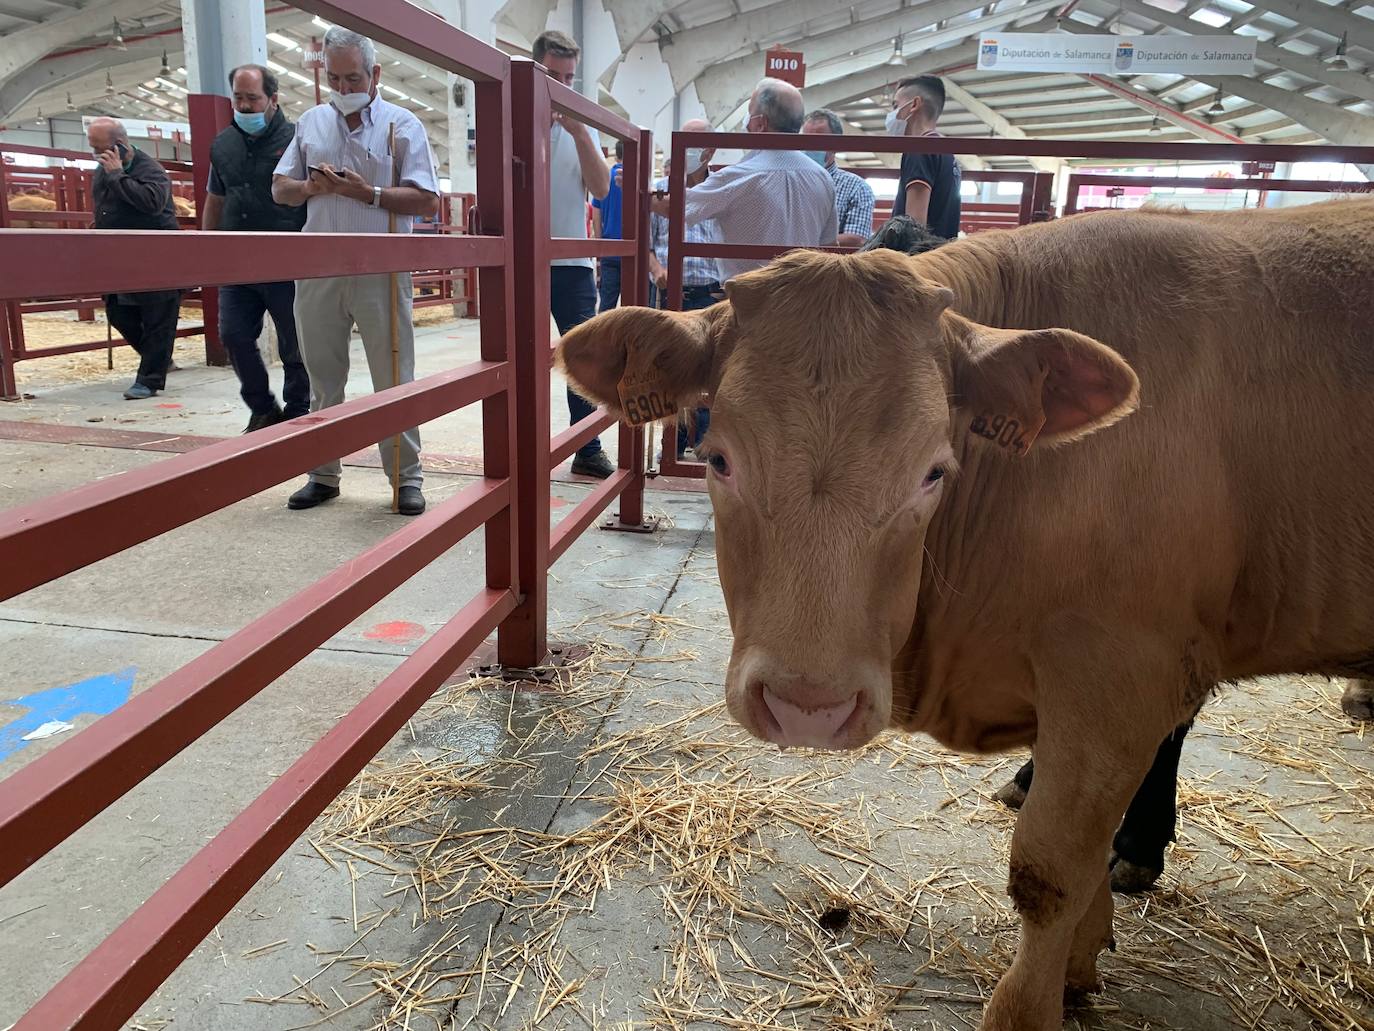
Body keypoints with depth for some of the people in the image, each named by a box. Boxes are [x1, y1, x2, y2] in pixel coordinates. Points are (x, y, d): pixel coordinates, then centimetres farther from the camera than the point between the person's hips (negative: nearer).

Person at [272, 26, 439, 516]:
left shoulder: (403, 125, 1)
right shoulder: (311, 122, 13)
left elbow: (427, 201, -6)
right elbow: (280, 189, 15)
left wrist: (367, 192, -17)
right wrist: (312, 186, -6)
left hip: (380, 272, -4)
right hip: (318, 271, 4)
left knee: (394, 381, 1)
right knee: (322, 380, 11)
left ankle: (406, 479, 9)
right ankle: (323, 474, 21)